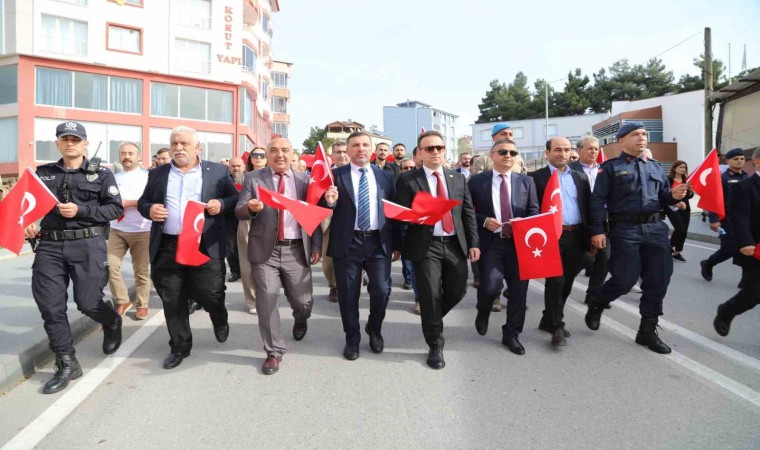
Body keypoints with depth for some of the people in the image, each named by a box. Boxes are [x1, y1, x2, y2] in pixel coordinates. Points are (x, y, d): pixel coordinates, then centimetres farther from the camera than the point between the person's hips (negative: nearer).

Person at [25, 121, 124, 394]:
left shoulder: (101, 175, 4)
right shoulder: (43, 173, 13)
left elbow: (116, 208, -3)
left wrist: (81, 210, -13)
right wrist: (27, 224, -2)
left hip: (88, 245, -3)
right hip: (50, 246, 4)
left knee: (88, 303, -2)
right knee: (50, 307, 2)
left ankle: (112, 323, 34)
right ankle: (67, 364, 15)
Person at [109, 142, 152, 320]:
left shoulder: (147, 176, -1)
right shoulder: (114, 177, 14)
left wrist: (129, 203, -17)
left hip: (141, 231, -4)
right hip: (116, 230, 4)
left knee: (141, 270, 3)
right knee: (110, 266, -4)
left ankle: (142, 305, 16)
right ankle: (122, 301, 12)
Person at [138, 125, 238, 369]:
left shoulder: (218, 171, 4)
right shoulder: (157, 173, 11)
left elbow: (236, 199, 6)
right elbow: (142, 202, 16)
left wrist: (221, 204, -15)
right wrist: (149, 210, -6)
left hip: (206, 246, -3)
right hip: (167, 247, 3)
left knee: (210, 294, 1)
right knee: (172, 301, 9)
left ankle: (220, 320, 36)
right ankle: (179, 346, 28)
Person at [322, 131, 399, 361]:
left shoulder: (386, 176, 9)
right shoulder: (336, 175, 2)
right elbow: (326, 209, -2)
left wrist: (396, 244, 6)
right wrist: (329, 201, -25)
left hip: (379, 243, 1)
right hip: (347, 243, -1)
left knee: (382, 291, 0)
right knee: (348, 294, 8)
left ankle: (374, 330, 30)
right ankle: (352, 338, 29)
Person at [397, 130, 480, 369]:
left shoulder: (458, 178, 11)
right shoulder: (407, 180, -1)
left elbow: (468, 213, 10)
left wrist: (473, 243, 4)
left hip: (455, 244, 4)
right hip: (425, 246, -4)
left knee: (458, 291, 9)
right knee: (430, 295, -1)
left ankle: (431, 319, 39)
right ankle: (436, 346, 17)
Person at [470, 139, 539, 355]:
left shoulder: (526, 181, 10)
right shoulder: (477, 181, 3)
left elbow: (534, 212, 7)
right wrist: (484, 221, -13)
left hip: (519, 242, 3)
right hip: (490, 242, -2)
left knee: (518, 290, 5)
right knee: (490, 287, -14)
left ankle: (511, 334, 24)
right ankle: (483, 312, 22)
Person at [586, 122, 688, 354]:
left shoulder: (655, 166, 18)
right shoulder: (610, 167, 0)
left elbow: (662, 197, 20)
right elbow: (598, 200, -7)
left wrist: (674, 196, -4)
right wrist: (597, 231, -14)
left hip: (655, 228, 6)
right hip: (624, 230, -5)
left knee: (659, 280, 5)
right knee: (625, 280, -7)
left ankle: (648, 331, 18)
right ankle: (596, 304, 23)